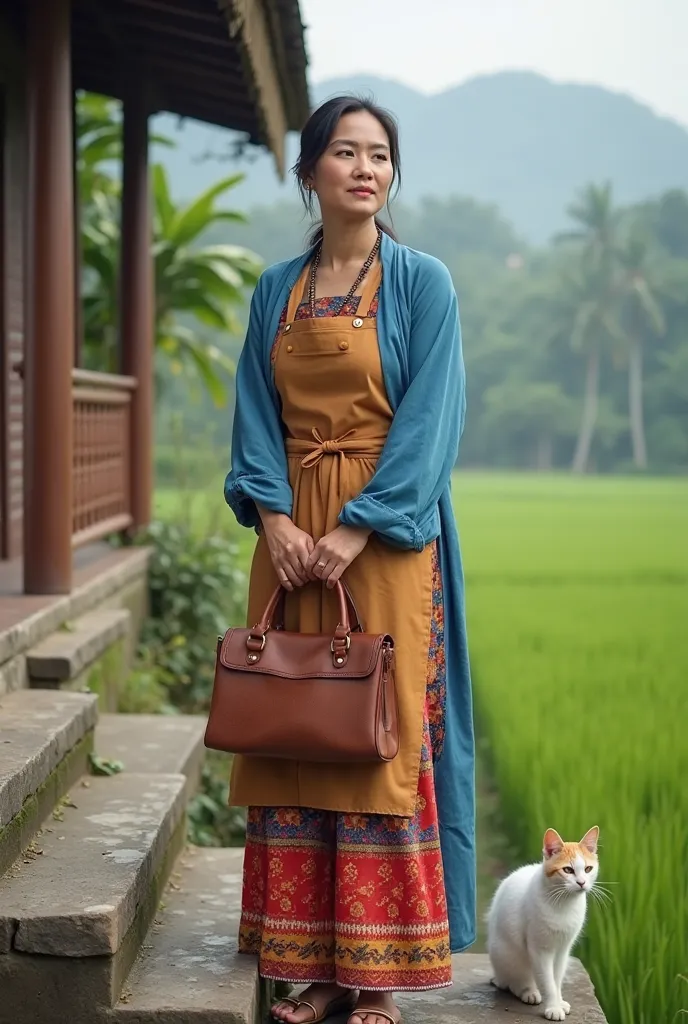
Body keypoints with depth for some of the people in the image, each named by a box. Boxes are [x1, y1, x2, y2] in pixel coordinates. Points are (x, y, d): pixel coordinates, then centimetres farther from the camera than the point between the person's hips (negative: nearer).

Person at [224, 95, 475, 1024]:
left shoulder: (422, 283, -1)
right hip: (293, 536, 4)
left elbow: (428, 423, -8)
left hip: (385, 539, -4)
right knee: (294, 737, 3)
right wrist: (274, 518, -9)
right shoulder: (277, 291, 12)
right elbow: (257, 415, 8)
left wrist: (354, 530, -16)